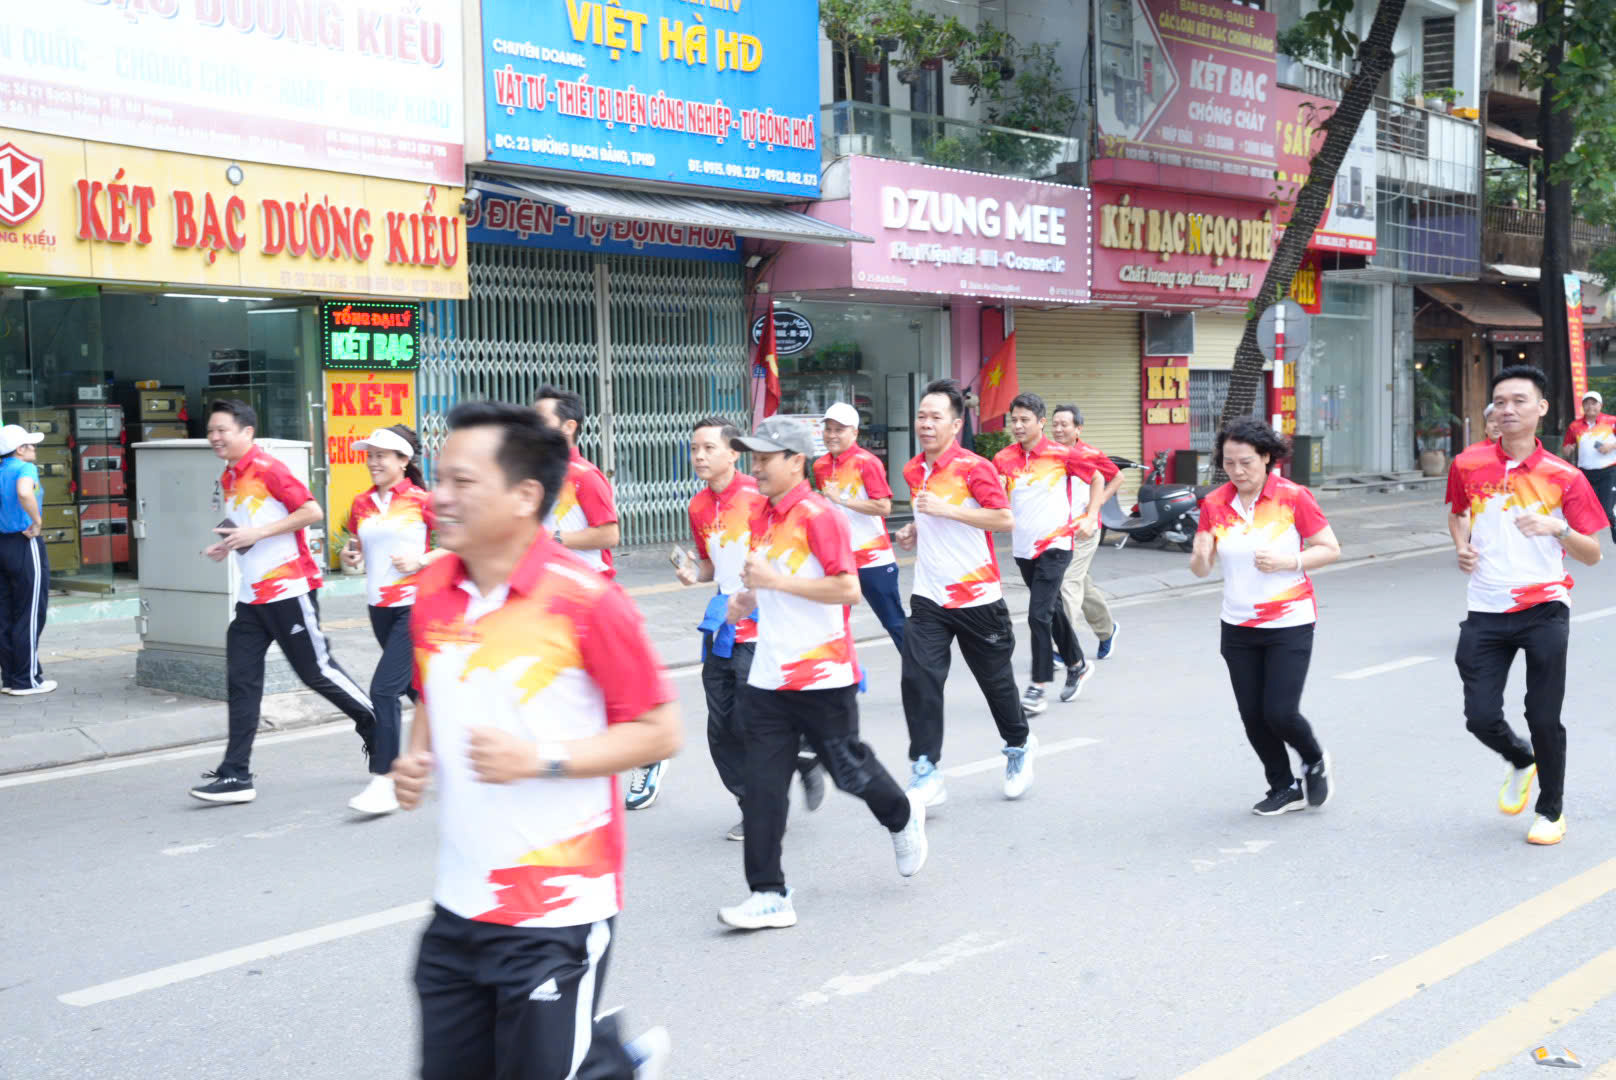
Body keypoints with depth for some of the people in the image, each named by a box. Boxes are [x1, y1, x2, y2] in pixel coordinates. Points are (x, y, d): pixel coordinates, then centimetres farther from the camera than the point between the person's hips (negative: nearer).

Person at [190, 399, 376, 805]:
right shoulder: (228, 479, 14)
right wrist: (229, 546, 7)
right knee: (241, 680, 2)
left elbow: (313, 512, -19)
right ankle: (236, 775, 2)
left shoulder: (267, 469, -13)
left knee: (316, 671, 0)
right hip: (252, 596, 8)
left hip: (289, 589, -8)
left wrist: (256, 534, -21)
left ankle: (377, 727, 21)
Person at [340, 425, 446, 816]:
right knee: (417, 688, 17)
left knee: (384, 689, -15)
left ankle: (383, 783, -10)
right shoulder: (361, 504, 9)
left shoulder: (421, 500, -7)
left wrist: (421, 560, -16)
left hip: (415, 606, -7)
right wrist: (349, 555, 0)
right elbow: (356, 547, 22)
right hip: (380, 607, 7)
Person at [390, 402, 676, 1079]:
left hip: (557, 914, -6)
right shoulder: (432, 592, 2)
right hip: (459, 905, 7)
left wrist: (540, 760, -22)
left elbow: (659, 732, -12)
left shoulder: (584, 600, -17)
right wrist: (416, 761, -2)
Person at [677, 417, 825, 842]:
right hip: (722, 628, 7)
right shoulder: (699, 507, 8)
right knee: (721, 731, 6)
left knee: (750, 724, -8)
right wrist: (694, 574, 1)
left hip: (761, 629, -7)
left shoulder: (759, 496, -12)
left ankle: (807, 761, 20)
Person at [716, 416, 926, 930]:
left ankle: (903, 816, 42)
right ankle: (769, 895, 4)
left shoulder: (819, 516, -14)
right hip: (769, 676, 7)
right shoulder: (763, 519, 10)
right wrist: (748, 599, 6)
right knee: (761, 785, 0)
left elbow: (848, 588, -21)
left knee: (848, 768, 10)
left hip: (823, 676, -7)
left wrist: (774, 580, -22)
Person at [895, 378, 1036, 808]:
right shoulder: (914, 471, 8)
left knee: (995, 679, 11)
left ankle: (1019, 747, 39)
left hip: (978, 596, -5)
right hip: (929, 597, 5)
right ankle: (926, 774, -7)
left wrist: (946, 510, -27)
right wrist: (915, 531, 5)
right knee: (918, 678, -11)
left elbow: (1004, 518, -23)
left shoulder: (973, 467, -14)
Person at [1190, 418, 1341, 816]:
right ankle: (1284, 788, 27)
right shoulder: (1215, 504, 0)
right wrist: (1201, 555, -21)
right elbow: (1200, 569, 3)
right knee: (1252, 716, 6)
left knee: (1280, 712, -9)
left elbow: (1330, 548, -5)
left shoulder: (1293, 497, -10)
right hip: (1238, 628, 4)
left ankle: (1315, 762, 23)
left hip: (1290, 624, -4)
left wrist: (1288, 561, -20)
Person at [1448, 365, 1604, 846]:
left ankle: (1551, 810, 25)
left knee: (1544, 718, 1)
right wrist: (1461, 546, 4)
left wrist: (1558, 528, -20)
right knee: (1480, 717, -1)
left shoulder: (1564, 477, -4)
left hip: (1543, 610, -2)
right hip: (1486, 611, 2)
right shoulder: (1469, 465, 2)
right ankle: (1521, 761, 34)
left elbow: (1592, 554, -2)